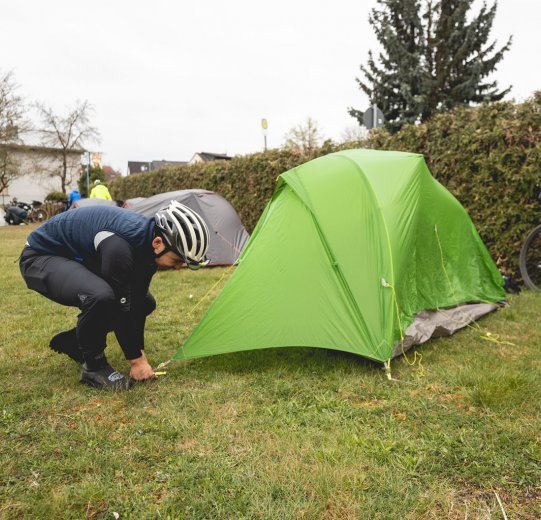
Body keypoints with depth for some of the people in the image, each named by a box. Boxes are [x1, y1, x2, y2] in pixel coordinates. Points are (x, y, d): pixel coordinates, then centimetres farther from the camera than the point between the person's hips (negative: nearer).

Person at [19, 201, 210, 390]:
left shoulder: (148, 245, -12)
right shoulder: (119, 245, -38)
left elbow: (135, 302, -3)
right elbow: (119, 307, -31)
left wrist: (139, 352, -2)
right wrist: (136, 360, -19)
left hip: (80, 259, 8)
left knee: (144, 303, 4)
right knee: (100, 296, -38)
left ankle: (72, 341, 17)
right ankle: (93, 367, -11)